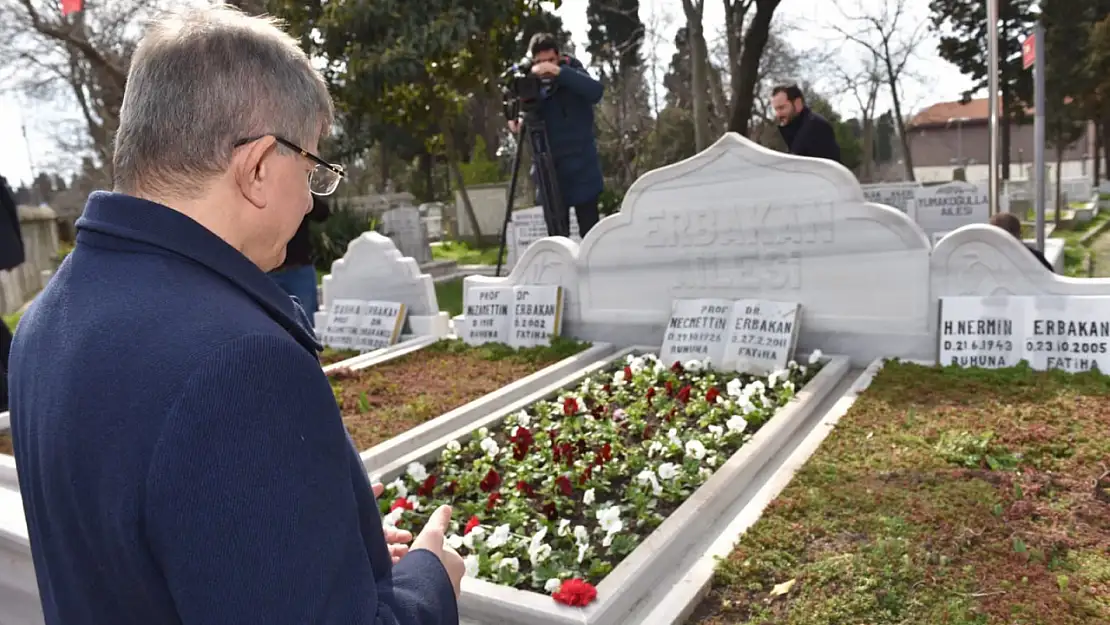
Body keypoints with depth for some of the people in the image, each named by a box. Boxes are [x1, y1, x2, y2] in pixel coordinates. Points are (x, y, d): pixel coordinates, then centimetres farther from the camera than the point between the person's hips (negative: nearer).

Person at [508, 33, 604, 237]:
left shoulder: (571, 74, -3)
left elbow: (596, 92, -22)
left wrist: (559, 72, -30)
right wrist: (515, 119, -14)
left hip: (581, 168, -2)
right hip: (550, 171, 2)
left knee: (590, 232, 0)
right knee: (556, 235, 4)